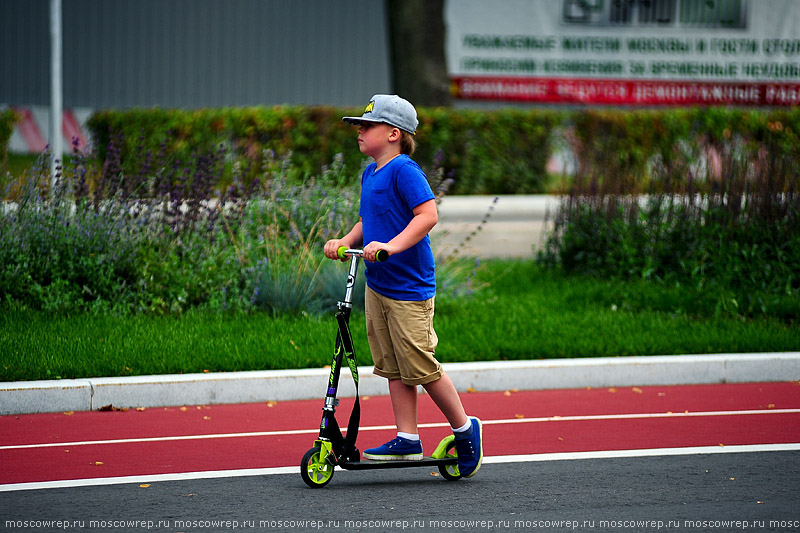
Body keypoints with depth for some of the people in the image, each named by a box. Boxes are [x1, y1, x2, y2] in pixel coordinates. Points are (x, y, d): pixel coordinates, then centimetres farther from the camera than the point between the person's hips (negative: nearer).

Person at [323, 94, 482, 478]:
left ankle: (464, 428, 12)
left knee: (419, 366, -4)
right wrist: (346, 242, 5)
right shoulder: (370, 173, 12)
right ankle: (407, 440, 12)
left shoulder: (404, 170, -15)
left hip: (408, 287, -9)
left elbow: (428, 215, -24)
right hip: (376, 286, 9)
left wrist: (391, 246, -32)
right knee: (392, 366, 8)